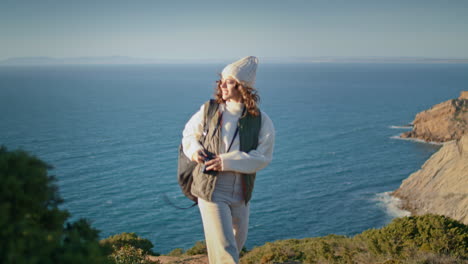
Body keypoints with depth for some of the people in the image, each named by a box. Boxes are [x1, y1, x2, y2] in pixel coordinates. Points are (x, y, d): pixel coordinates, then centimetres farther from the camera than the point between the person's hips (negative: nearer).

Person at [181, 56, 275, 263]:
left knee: (238, 240, 24)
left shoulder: (261, 121, -9)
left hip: (240, 194, 2)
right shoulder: (209, 111, -5)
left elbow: (262, 157, -13)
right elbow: (189, 133, 10)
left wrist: (227, 161, -23)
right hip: (211, 190, -2)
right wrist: (195, 150, -13)